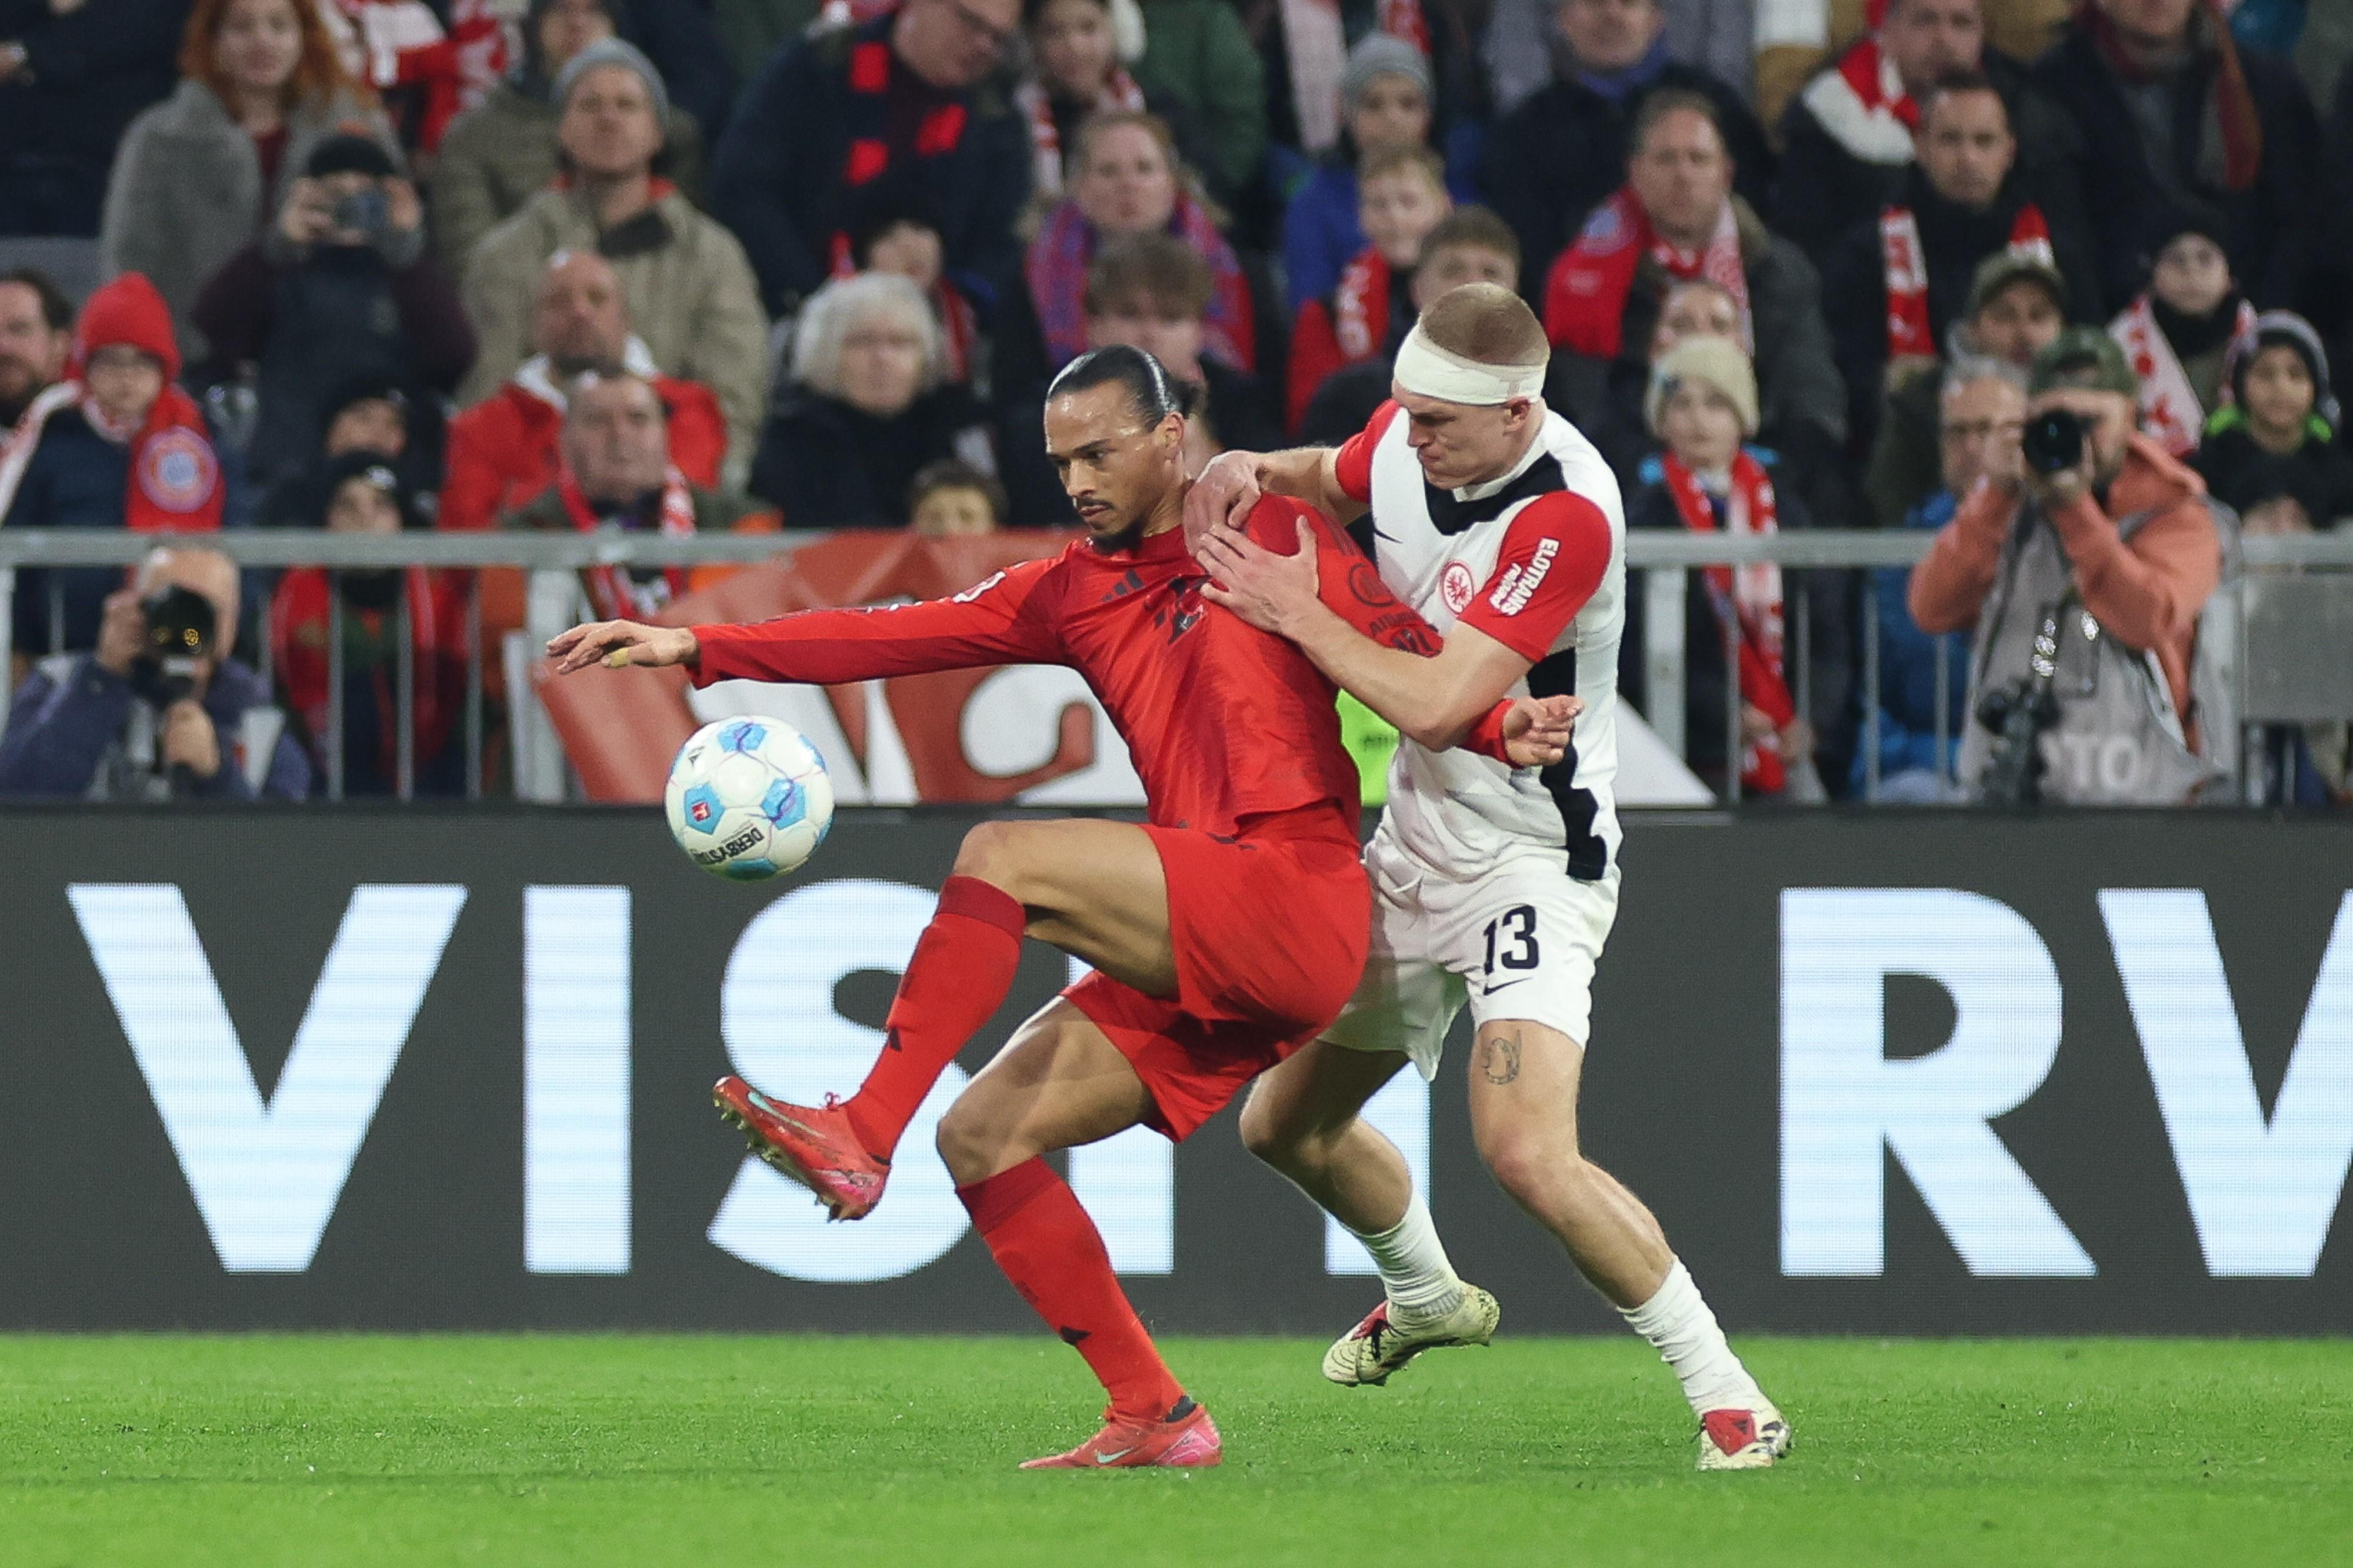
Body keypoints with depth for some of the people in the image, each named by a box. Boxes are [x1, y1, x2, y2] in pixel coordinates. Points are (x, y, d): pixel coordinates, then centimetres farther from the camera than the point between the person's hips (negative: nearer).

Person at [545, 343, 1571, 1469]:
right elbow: (903, 635, 13)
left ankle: (860, 1138, -27)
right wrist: (699, 649, 4)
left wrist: (1498, 726, -22)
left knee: (1003, 858, -22)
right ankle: (1153, 1418, 1)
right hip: (1202, 963, 8)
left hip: (1300, 901, -8)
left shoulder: (1274, 534, 4)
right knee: (983, 1135, 1)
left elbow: (1419, 668, 0)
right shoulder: (1076, 593, 20)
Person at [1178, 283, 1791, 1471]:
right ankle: (1427, 1298, 48)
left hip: (1531, 864, -8)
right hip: (1414, 848, 8)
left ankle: (1725, 1393, -12)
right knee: (1285, 1125, 19)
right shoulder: (1410, 436, -4)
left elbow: (1433, 703, -31)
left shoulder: (1566, 516, -28)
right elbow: (1339, 481, 22)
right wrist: (1255, 472, -1)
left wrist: (1295, 614, -19)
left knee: (1526, 1152, -26)